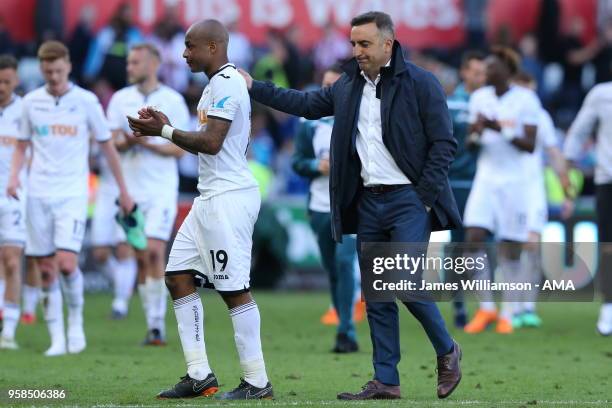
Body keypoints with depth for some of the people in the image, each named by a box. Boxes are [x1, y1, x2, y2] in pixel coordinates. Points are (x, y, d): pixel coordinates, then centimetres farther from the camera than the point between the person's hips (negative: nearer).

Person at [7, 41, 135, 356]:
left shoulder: (86, 101, 0)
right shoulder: (31, 102, 6)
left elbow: (107, 146, 7)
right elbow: (22, 146, 17)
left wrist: (123, 190, 10)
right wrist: (14, 176, -2)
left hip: (72, 194, -3)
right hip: (38, 195, 3)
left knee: (66, 263, -16)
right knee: (46, 271, 1)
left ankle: (76, 320, 8)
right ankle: (57, 339, 8)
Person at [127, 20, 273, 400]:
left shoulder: (227, 84, -14)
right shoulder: (216, 85, 18)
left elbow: (211, 142, -20)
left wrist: (165, 131, -12)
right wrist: (164, 128, 12)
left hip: (229, 197, -11)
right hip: (211, 197, 11)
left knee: (234, 288, -7)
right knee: (179, 277, 10)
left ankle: (257, 382, -1)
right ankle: (200, 376, 12)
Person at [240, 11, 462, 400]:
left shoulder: (421, 84, -7)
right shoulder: (349, 86, 12)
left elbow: (444, 143, -8)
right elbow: (307, 104, 22)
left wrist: (424, 197, -12)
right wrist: (253, 87, 16)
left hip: (409, 199, -6)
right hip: (368, 202, 7)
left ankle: (447, 351, 9)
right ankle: (386, 381, 9)